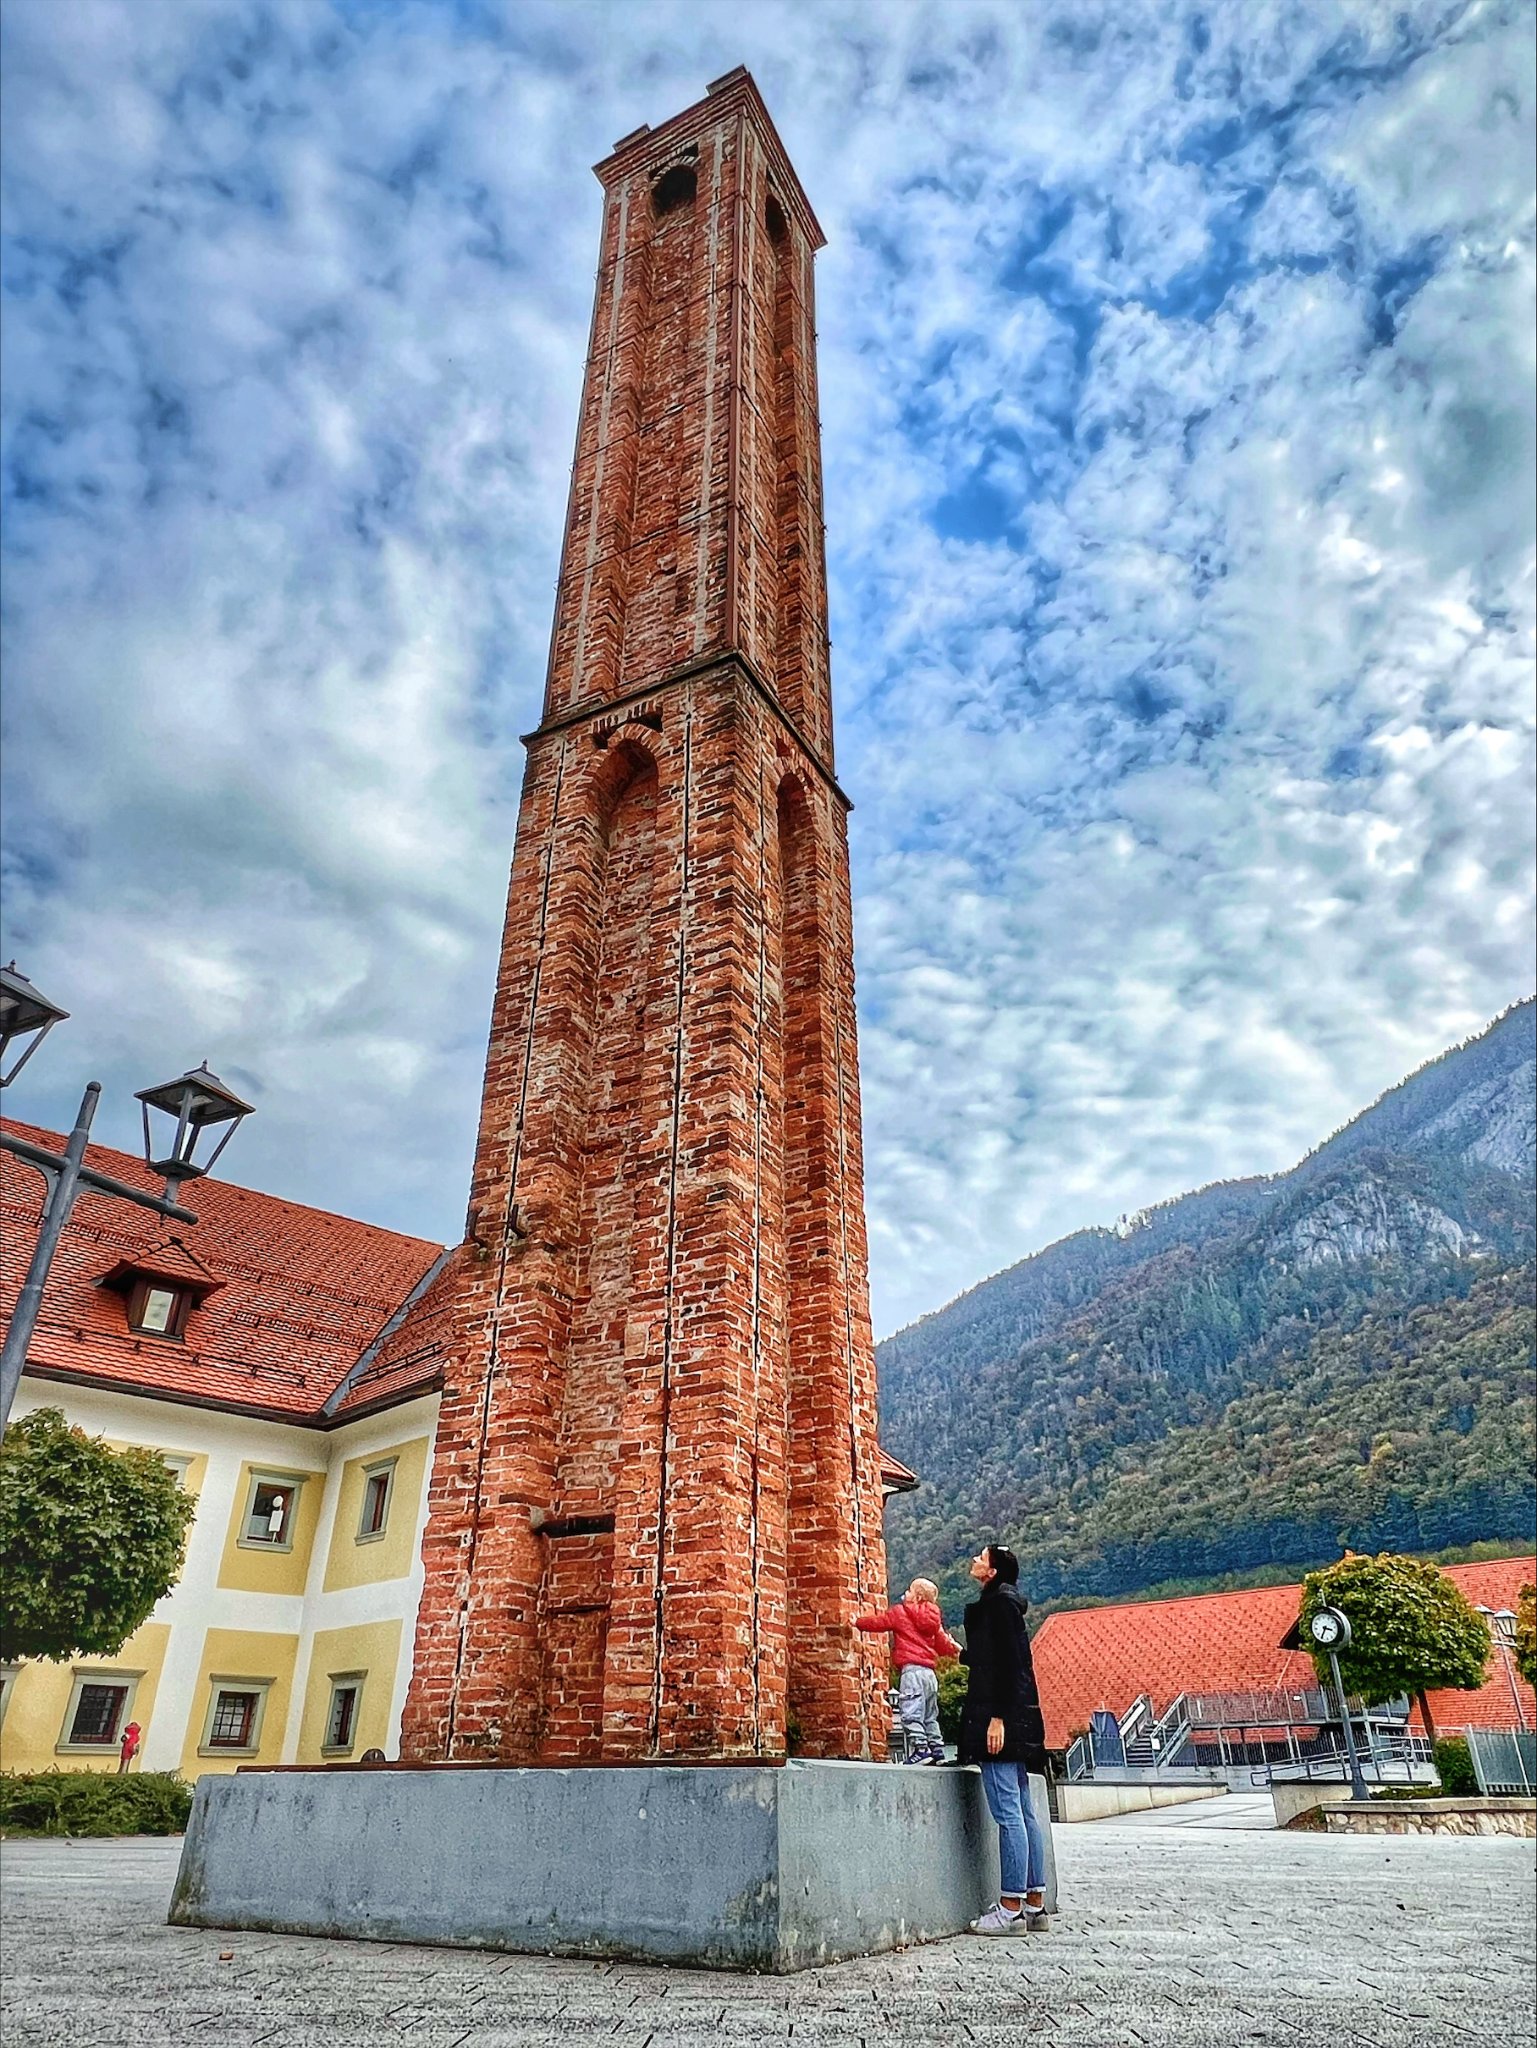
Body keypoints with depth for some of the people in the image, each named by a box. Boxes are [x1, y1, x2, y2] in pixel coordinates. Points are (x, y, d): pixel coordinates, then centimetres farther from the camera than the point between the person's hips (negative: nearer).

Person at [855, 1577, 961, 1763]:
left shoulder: (900, 1612, -1)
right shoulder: (933, 1619, 15)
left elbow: (878, 1622, 6)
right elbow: (942, 1643, 24)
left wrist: (858, 1622, 22)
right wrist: (953, 1649, 46)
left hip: (911, 1669, -8)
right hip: (929, 1670, 8)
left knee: (911, 1713, -9)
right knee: (930, 1715, 17)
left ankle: (921, 1748, -17)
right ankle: (936, 1748, 15)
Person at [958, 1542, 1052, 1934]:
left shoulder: (999, 1603, -11)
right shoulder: (1001, 1603, 17)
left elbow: (1007, 1663, -18)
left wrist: (997, 1717, -21)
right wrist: (963, 1654, 36)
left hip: (999, 1718, -10)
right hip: (1014, 1718, 10)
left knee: (1007, 1813, -7)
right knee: (1024, 1812, 11)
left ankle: (1011, 1909, -4)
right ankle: (1034, 1905, 16)